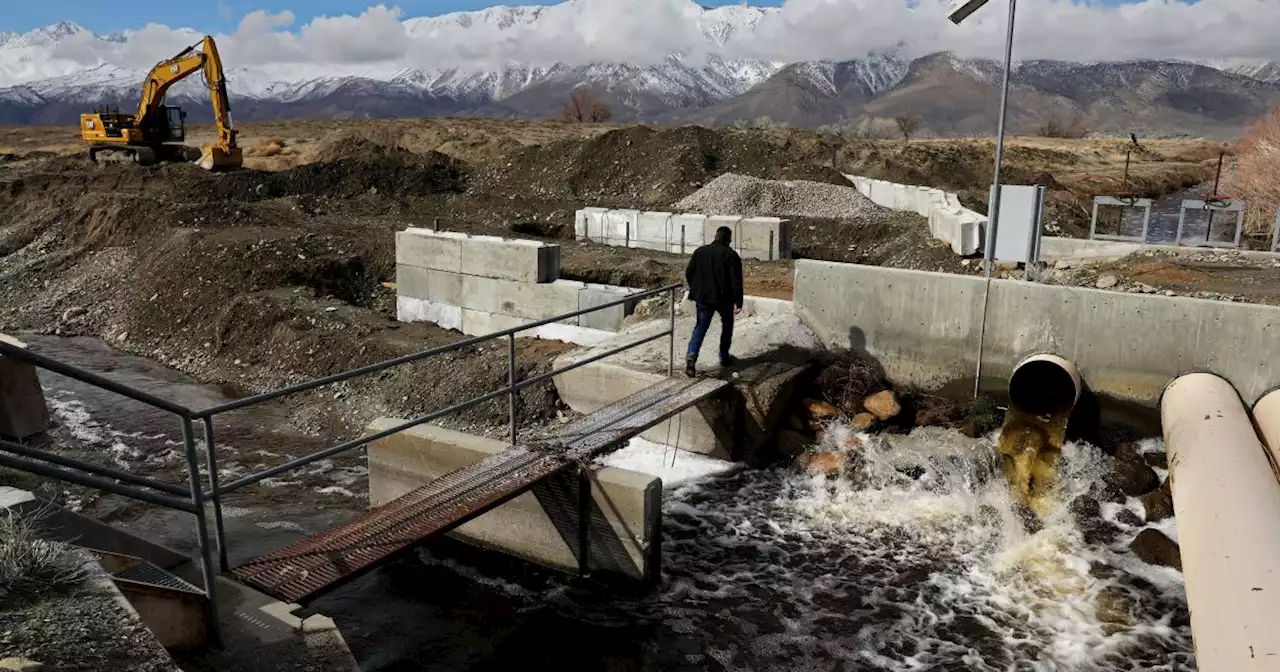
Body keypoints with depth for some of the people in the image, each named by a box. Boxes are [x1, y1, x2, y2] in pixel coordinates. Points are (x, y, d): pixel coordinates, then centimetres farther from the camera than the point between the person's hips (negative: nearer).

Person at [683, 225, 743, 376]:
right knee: (727, 325, 19)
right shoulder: (731, 256, -9)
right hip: (724, 298, -3)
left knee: (700, 327, 7)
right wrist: (738, 302, -9)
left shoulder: (700, 251, 3)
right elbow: (736, 281, -13)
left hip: (703, 297, 3)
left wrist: (695, 291, 20)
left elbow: (688, 273, 8)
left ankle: (691, 355, -14)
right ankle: (724, 357, 27)